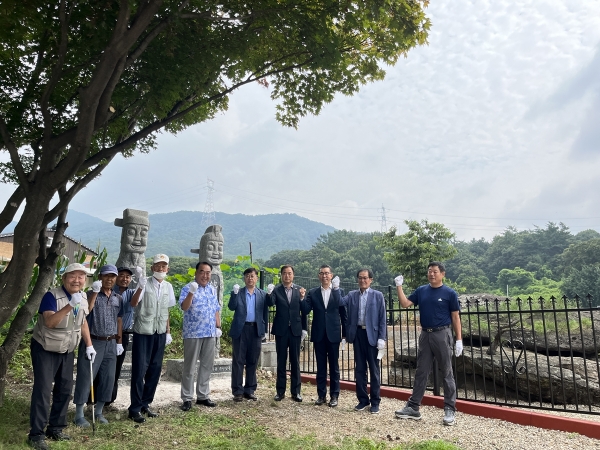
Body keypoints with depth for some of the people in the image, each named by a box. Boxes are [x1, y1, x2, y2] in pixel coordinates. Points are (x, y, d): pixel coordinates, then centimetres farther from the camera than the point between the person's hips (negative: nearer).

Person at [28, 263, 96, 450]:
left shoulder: (83, 298, -1)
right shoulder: (52, 296, -22)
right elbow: (49, 322, -35)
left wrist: (89, 345, 7)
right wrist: (70, 306, -47)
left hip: (67, 351, 7)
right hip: (45, 350, -7)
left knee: (65, 389, 10)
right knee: (43, 390, -8)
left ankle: (55, 428, 24)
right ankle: (36, 434, 3)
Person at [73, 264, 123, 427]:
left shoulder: (118, 298, 8)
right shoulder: (91, 294, -5)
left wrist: (119, 342, 11)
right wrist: (95, 292, -27)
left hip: (110, 344, 5)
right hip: (93, 342, -5)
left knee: (108, 378, 9)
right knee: (85, 377, 0)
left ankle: (98, 412, 24)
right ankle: (79, 415, 12)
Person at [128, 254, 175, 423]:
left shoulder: (168, 287, 6)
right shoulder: (145, 283, -9)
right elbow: (133, 303, -23)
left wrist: (168, 332, 12)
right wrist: (140, 288, -40)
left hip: (160, 333, 5)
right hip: (143, 332, -5)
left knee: (155, 370, 12)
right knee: (139, 370, -1)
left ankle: (145, 404, 26)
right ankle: (135, 409, 11)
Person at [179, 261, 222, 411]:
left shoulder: (212, 290, 12)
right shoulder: (188, 288, -8)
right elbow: (184, 307, -22)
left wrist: (218, 326, 12)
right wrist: (191, 292, -35)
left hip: (210, 333, 6)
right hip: (193, 333, -6)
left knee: (207, 365, 12)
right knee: (189, 367, 3)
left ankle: (203, 396, 23)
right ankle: (187, 398, 12)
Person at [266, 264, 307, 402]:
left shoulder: (300, 290, 1)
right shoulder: (276, 290, -1)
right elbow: (270, 303, -17)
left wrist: (304, 328, 1)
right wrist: (269, 294, -37)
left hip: (295, 330, 0)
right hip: (281, 330, 0)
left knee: (295, 361, 7)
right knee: (281, 361, 8)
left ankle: (296, 391, 17)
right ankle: (280, 391, 17)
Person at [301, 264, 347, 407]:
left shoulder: (339, 292, 1)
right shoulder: (312, 293, 4)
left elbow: (343, 314, 2)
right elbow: (306, 311, -5)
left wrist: (345, 334, 1)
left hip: (333, 335, -1)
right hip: (318, 335, 1)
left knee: (334, 366, 7)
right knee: (321, 366, 10)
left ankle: (334, 395, 18)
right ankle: (321, 395, 20)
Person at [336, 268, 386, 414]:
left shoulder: (378, 295, -1)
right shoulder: (352, 295, 7)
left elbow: (382, 318, -3)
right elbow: (340, 302, -9)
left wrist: (382, 338, -9)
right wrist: (336, 288, -19)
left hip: (372, 335, -3)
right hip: (357, 334, 3)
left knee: (374, 369, 6)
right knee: (359, 369, 10)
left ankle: (375, 402, 18)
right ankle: (363, 399, 23)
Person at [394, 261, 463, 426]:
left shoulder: (449, 293, -4)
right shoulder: (421, 291, 7)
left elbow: (455, 317, -3)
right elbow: (405, 303, 2)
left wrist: (459, 340, -6)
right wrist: (399, 286, -7)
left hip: (442, 335, -4)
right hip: (425, 335, 4)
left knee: (447, 373, 5)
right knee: (421, 372, 9)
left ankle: (449, 410, 14)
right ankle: (413, 407, 15)